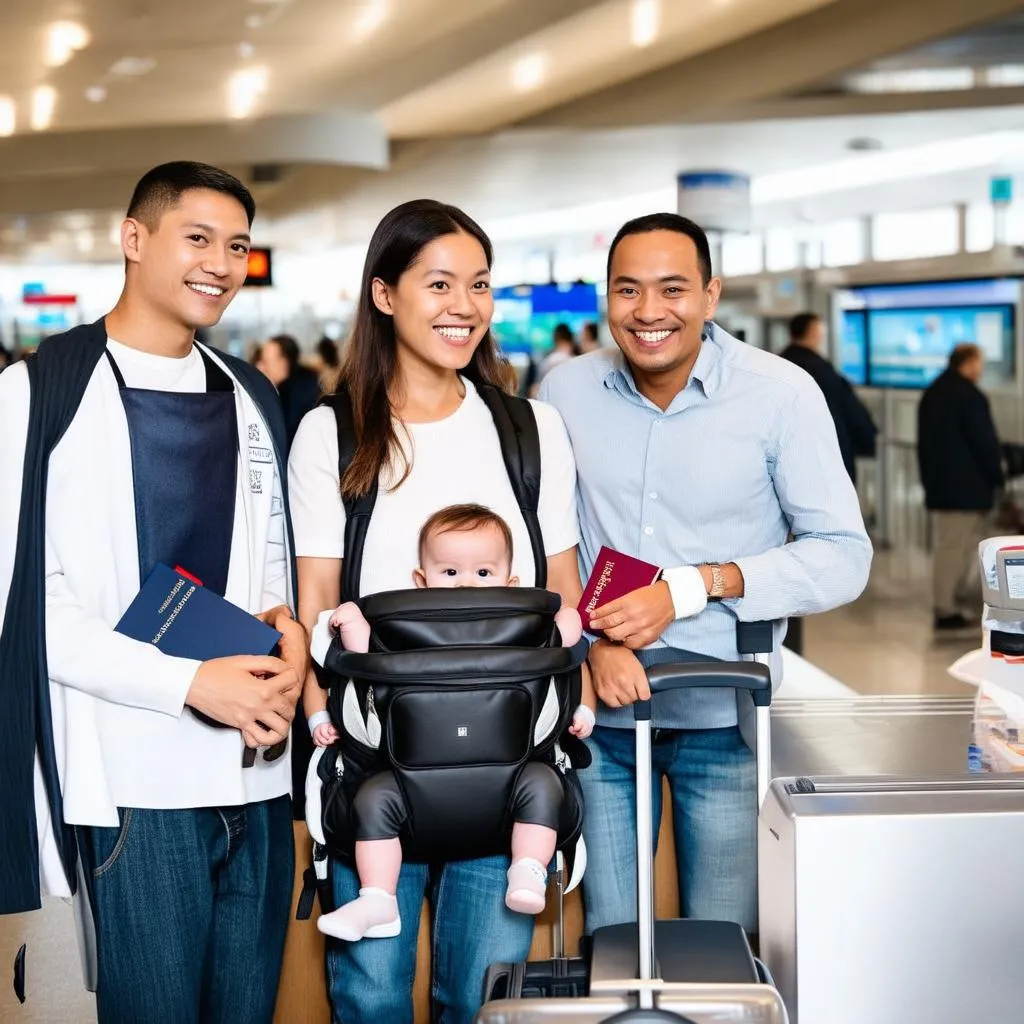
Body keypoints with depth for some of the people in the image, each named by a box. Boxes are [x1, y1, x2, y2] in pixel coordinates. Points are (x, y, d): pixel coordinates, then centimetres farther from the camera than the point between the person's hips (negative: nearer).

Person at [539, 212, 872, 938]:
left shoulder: (782, 394, -8)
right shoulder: (566, 391, -1)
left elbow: (844, 555, -8)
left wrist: (691, 589, -18)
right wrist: (593, 642, -16)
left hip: (726, 717, -2)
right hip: (601, 714, 2)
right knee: (606, 945, 12)